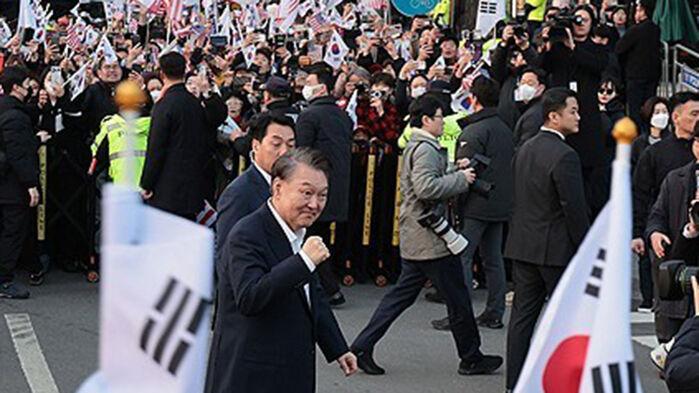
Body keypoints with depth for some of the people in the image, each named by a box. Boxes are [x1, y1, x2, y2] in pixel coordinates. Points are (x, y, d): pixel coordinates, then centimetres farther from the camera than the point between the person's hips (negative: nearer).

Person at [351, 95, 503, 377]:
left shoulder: (415, 147, 18)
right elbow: (426, 187, -29)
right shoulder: (426, 149, -16)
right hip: (431, 237, -10)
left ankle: (362, 347, 8)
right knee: (457, 299, 1)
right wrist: (460, 179, -19)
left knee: (402, 294, 12)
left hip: (414, 238, 10)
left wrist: (455, 171, 13)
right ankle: (471, 358, 11)